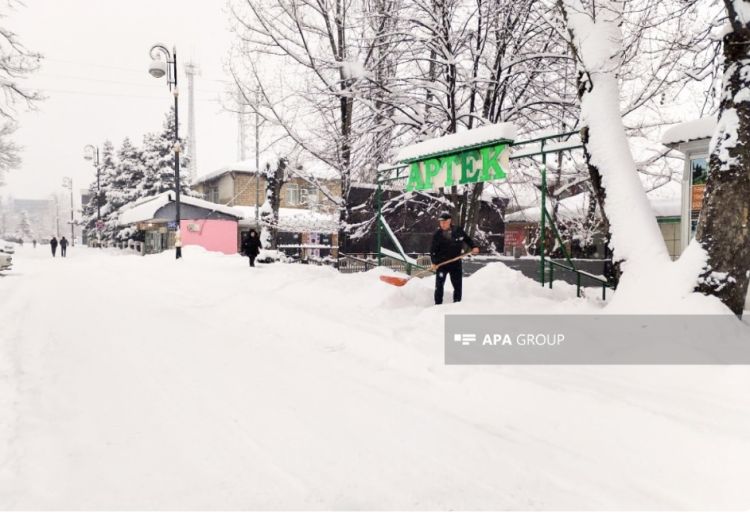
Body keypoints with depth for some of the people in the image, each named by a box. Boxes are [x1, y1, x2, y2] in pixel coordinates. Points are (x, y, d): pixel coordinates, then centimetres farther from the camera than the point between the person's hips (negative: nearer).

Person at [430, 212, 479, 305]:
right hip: (441, 263, -1)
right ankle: (438, 304, 9)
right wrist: (434, 262, -17)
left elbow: (467, 239, 13)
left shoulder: (458, 231, -3)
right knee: (439, 285, 0)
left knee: (458, 286, 8)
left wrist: (474, 247, -2)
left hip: (456, 263, 1)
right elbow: (433, 250, -6)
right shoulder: (437, 235, -6)